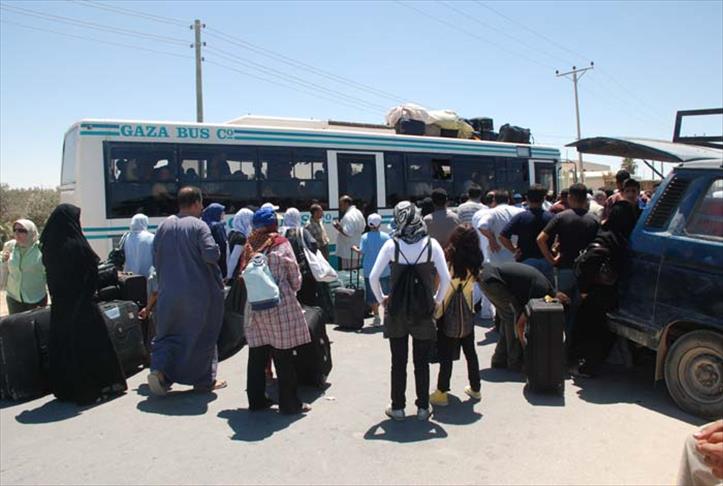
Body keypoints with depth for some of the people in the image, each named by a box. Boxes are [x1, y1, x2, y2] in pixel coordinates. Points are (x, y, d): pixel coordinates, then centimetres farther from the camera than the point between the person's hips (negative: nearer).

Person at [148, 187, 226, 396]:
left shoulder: (164, 225, 5)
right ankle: (204, 380, 17)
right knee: (201, 334, 8)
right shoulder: (198, 226, -12)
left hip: (168, 291, 5)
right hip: (198, 293, -4)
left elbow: (155, 259, 10)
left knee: (168, 334, 16)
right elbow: (211, 254, -22)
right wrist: (215, 250, -1)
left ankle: (159, 369, -4)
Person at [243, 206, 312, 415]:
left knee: (257, 354, 13)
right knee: (284, 357, 3)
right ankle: (289, 403, 12)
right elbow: (295, 277, -1)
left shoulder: (250, 246, 5)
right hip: (280, 306, -4)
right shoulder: (281, 245, -6)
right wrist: (292, 290, 18)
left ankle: (256, 399, 23)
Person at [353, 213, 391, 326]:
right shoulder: (385, 236, -4)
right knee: (385, 294, 16)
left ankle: (377, 316, 4)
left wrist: (355, 248, 4)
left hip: (369, 271, -2)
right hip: (384, 270, 2)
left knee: (372, 295, 5)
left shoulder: (365, 237, -8)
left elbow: (362, 252, -14)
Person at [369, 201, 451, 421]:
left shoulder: (391, 245, -8)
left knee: (398, 362, 12)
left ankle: (397, 407, 22)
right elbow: (445, 277, -10)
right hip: (424, 311, 0)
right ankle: (423, 407, 23)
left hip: (397, 311, 0)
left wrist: (381, 298, 4)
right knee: (422, 362, 13)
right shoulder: (431, 244, -6)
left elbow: (373, 276, -11)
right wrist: (437, 300, 5)